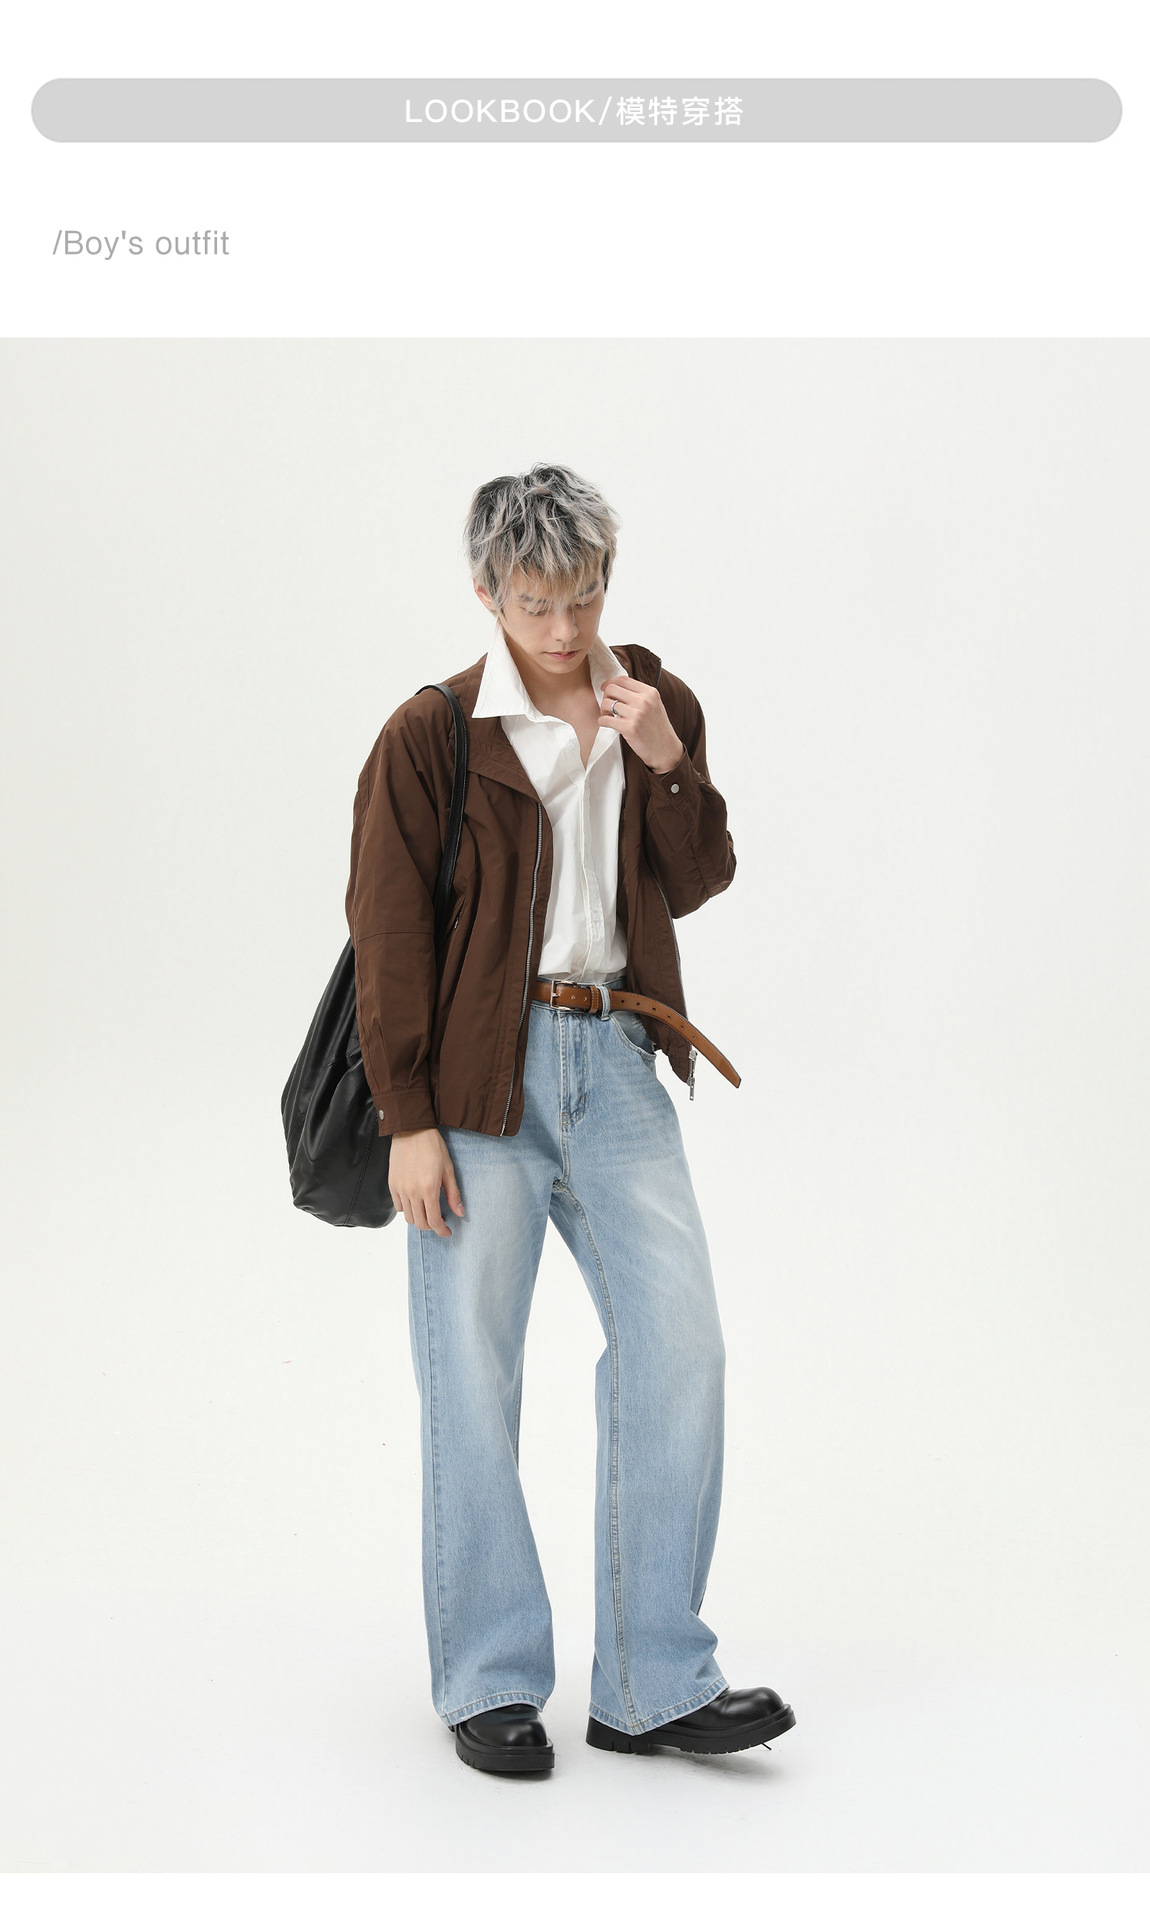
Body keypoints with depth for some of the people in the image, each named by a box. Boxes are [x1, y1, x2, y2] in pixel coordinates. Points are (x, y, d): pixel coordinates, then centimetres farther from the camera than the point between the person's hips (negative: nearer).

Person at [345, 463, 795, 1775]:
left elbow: (694, 886, 8)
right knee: (472, 1377, 2)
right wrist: (408, 1121, -8)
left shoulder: (657, 706, 9)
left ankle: (655, 1684, 6)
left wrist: (670, 763, -8)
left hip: (614, 1060, 4)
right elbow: (387, 933, -5)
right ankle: (491, 1684, 16)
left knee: (678, 1341, -4)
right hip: (478, 1073, -4)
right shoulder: (430, 734, -5)